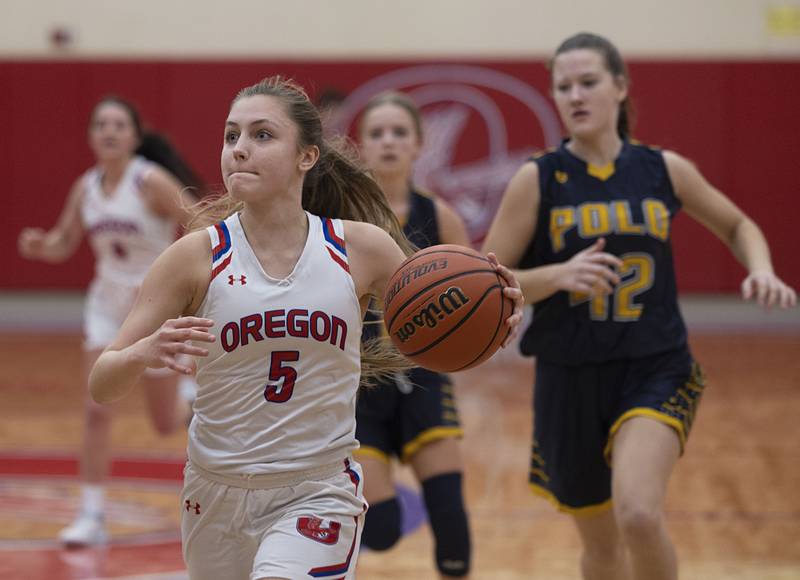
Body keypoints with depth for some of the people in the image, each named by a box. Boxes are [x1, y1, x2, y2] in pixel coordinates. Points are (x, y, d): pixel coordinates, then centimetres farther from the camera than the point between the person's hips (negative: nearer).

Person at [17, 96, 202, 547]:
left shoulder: (152, 182, -18)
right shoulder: (86, 187, -2)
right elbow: (63, 245, 9)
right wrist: (40, 246, -12)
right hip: (108, 305, 4)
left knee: (167, 423, 7)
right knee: (97, 410, -9)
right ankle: (92, 516, -5)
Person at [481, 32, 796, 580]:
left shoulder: (664, 170, 1)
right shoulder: (538, 180, -4)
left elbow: (737, 225, 19)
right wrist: (559, 275, -22)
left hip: (657, 370, -1)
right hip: (571, 380, 1)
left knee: (639, 516, -26)